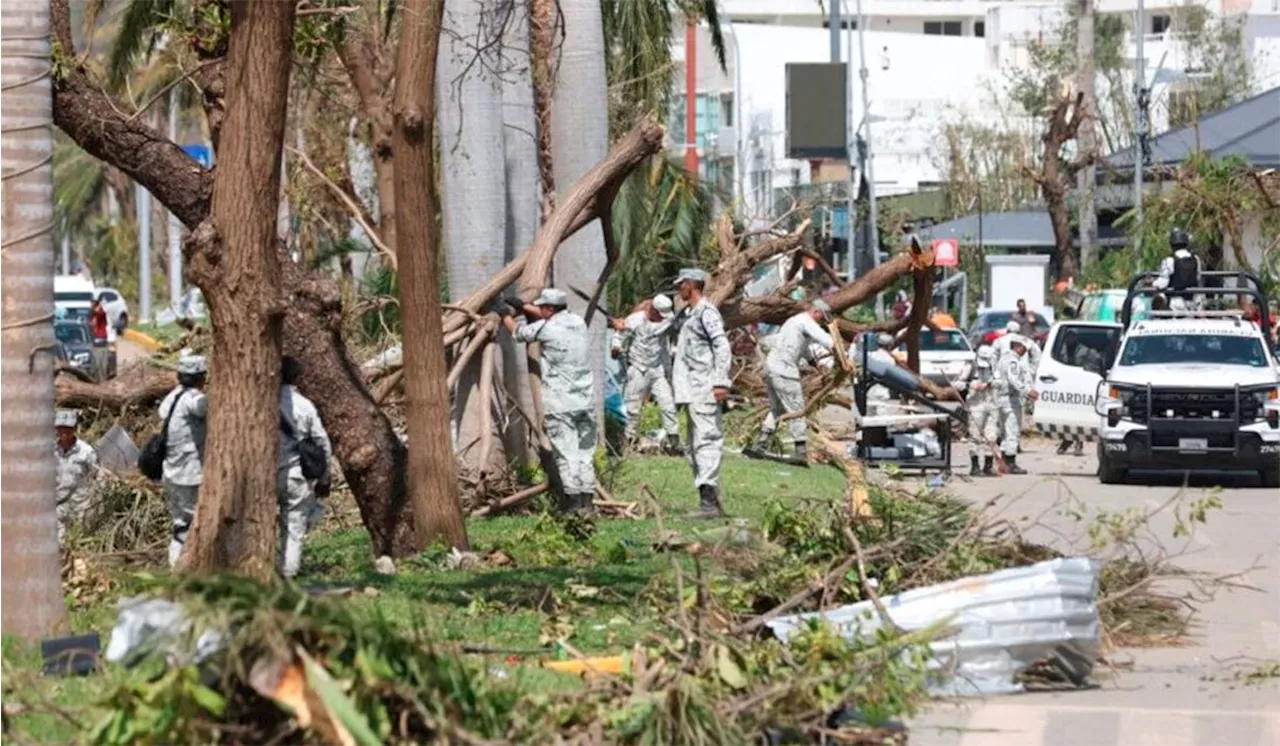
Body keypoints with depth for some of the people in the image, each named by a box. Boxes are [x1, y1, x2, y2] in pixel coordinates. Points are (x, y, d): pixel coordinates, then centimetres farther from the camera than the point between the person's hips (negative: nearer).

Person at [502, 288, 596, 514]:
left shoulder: (547, 328, -9)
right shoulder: (578, 322, 8)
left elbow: (518, 332, 8)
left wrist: (506, 315, 27)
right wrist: (523, 307, 33)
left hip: (560, 404, -6)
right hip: (586, 401, 6)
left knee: (566, 453, -3)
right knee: (585, 453, 9)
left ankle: (573, 500, -5)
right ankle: (586, 500, 8)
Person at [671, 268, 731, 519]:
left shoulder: (707, 313, -10)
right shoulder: (688, 314, 19)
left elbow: (722, 347, -18)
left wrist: (720, 382, -24)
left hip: (705, 389, -11)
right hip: (691, 391, 11)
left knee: (706, 441, -14)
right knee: (695, 446, 12)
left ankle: (708, 500, -20)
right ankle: (712, 500, 15)